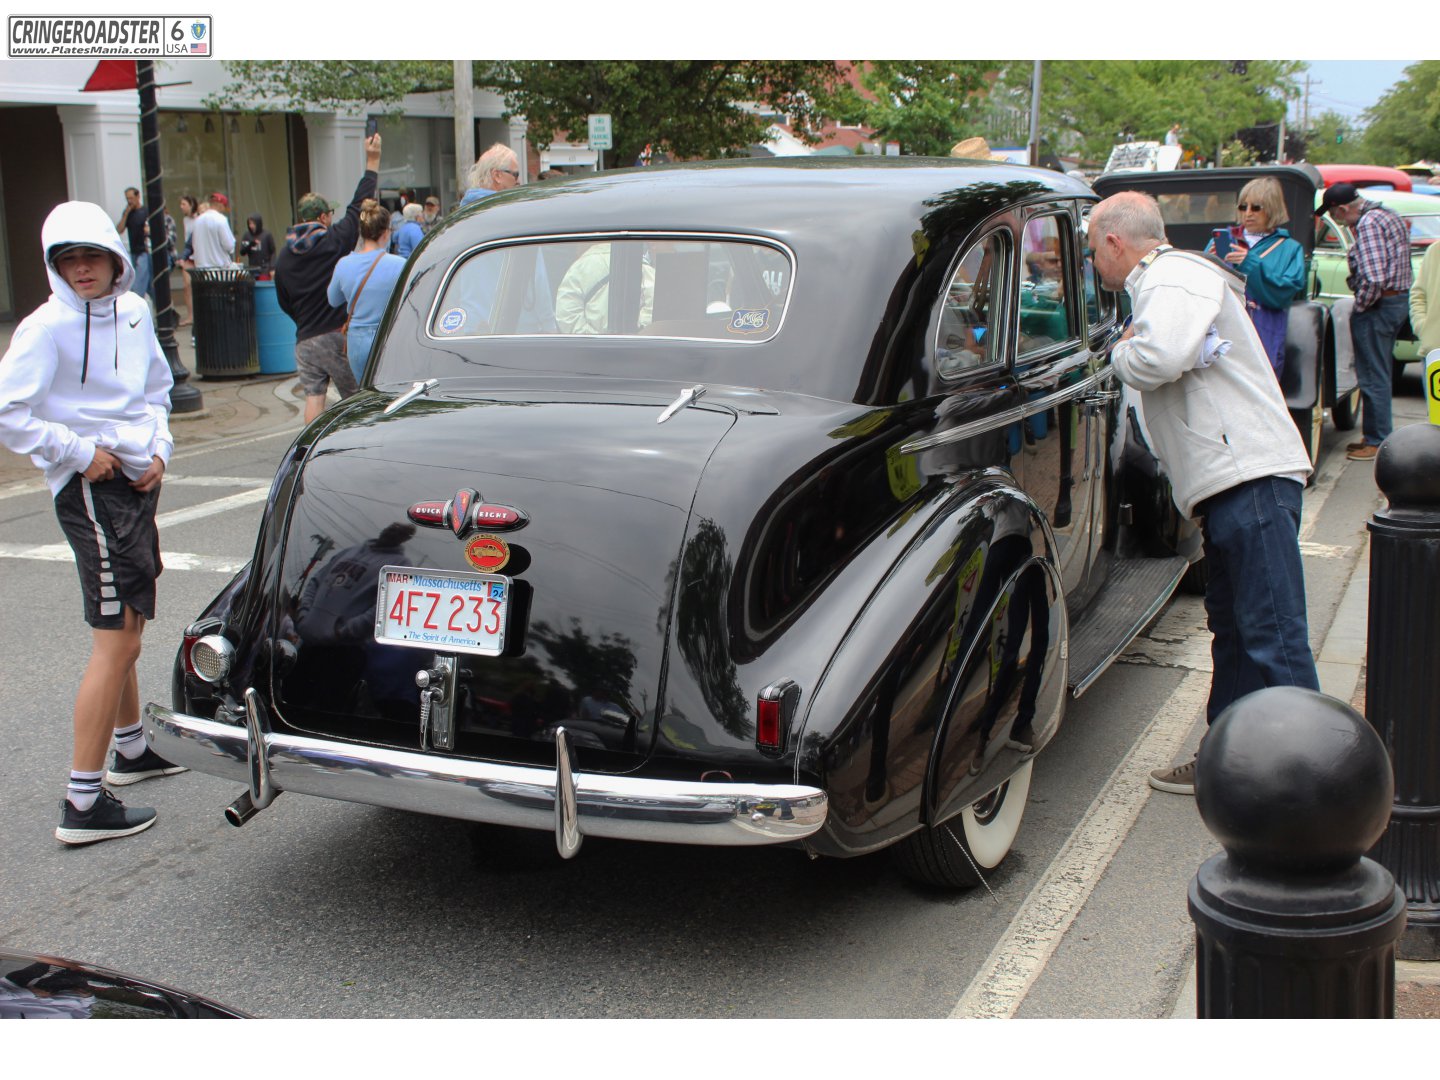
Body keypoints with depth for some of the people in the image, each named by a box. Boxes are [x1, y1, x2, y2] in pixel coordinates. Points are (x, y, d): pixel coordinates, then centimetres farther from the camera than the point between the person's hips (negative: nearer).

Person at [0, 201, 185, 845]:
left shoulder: (135, 312, 7)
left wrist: (158, 450, 5)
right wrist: (81, 452, -16)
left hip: (137, 480, 8)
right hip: (91, 490, -8)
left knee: (125, 627, 21)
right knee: (117, 641, -10)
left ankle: (131, 750, 40)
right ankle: (83, 804, -6)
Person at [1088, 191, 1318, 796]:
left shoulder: (1174, 278, -8)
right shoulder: (1167, 281, 25)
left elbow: (1158, 360, -25)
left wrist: (1122, 351, -6)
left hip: (1251, 478, -11)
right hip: (1233, 481, 11)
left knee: (1273, 638, -11)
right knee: (1233, 631, 15)